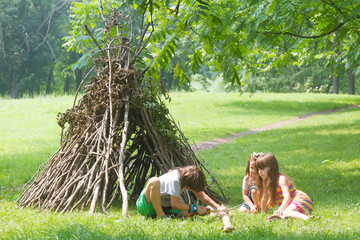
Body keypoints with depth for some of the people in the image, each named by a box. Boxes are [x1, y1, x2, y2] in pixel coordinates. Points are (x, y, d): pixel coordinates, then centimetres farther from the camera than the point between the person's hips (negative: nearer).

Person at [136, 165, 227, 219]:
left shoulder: (186, 177, -4)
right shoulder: (175, 180, -28)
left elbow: (201, 195, 4)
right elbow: (175, 204, -28)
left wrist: (218, 207, -7)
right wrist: (195, 208, -25)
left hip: (161, 204, 8)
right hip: (144, 205, -8)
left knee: (185, 213, -15)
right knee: (154, 181, -38)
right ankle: (160, 215, -26)